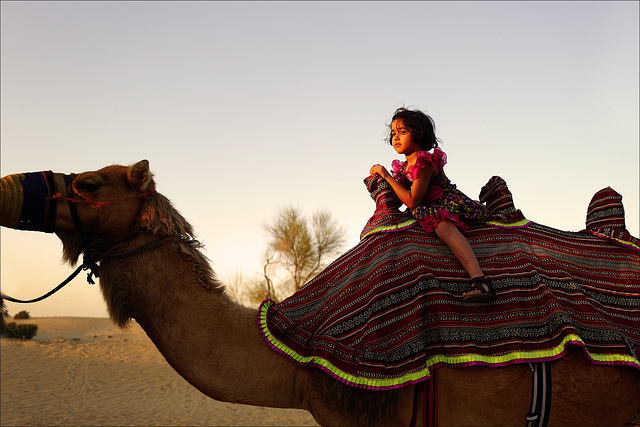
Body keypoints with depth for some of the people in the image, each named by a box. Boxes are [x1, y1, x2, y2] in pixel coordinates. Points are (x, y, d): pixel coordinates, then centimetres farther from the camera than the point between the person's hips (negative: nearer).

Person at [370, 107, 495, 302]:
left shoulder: (424, 161, -15)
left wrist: (387, 176, -15)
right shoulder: (402, 167, 12)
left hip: (450, 204, -11)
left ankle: (479, 279, -58)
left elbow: (412, 201, -20)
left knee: (442, 224, -40)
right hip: (430, 212, 11)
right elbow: (399, 201, 19)